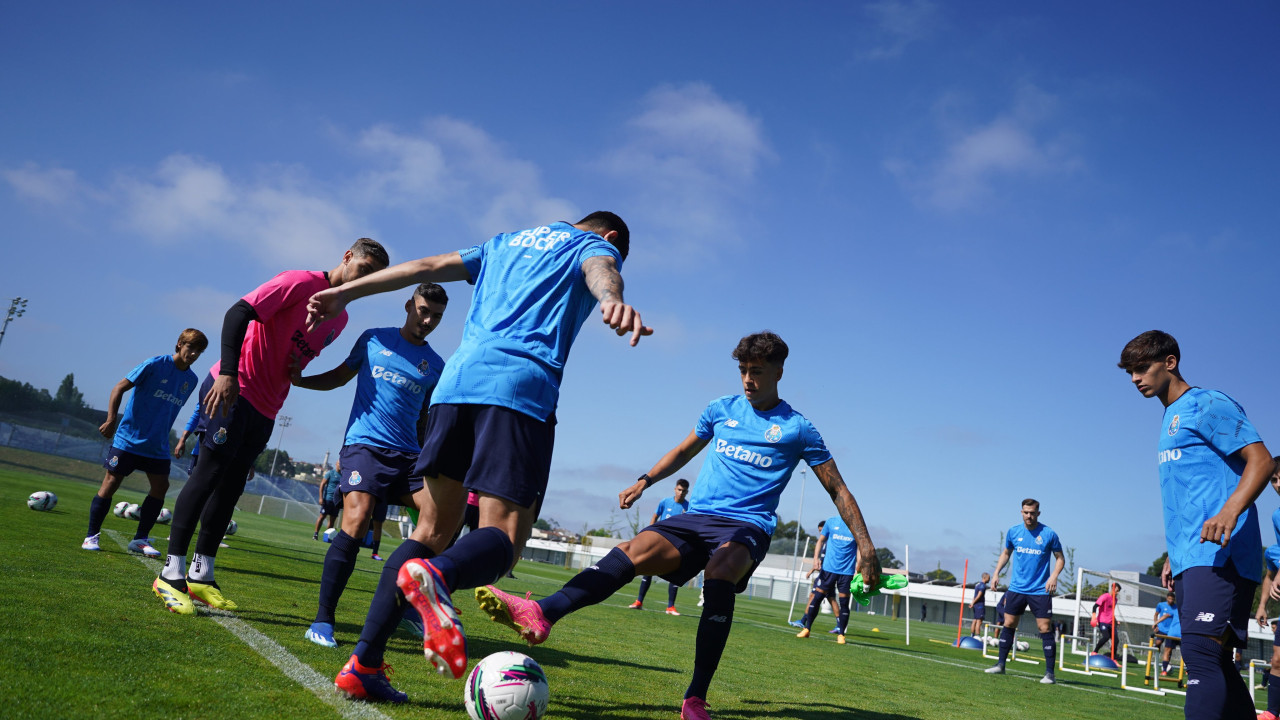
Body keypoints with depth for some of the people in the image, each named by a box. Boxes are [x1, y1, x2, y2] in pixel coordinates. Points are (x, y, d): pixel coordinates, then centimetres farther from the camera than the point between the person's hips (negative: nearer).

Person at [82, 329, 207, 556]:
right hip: (128, 437, -5)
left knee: (160, 486, -3)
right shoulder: (154, 365, -11)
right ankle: (91, 536, 12)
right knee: (111, 482, -2)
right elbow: (119, 388, -9)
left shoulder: (192, 380, 5)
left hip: (157, 445, 5)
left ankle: (141, 539, 8)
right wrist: (111, 420, -18)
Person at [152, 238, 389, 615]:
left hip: (265, 410, 7)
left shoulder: (340, 319, 12)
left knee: (231, 486, 8)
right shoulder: (300, 282, -11)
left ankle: (201, 575, 15)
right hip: (231, 390, -7)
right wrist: (227, 373, -25)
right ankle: (172, 573, -3)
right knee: (209, 473, -9)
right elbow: (238, 313, -17)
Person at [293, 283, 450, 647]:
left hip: (407, 454, 3)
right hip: (364, 445, -3)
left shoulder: (436, 366, 13)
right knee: (356, 522, -22)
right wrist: (296, 378, 8)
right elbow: (340, 376, 20)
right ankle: (322, 621, -11)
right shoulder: (373, 339, 9)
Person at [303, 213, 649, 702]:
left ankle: (363, 665, 2)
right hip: (522, 386, -5)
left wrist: (344, 293, 30)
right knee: (502, 535, -8)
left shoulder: (506, 242, 33)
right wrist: (612, 299, -32)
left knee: (433, 530, 10)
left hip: (457, 379, 6)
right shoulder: (596, 245, 16)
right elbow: (600, 271, -9)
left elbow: (426, 267, 29)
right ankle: (436, 574, -42)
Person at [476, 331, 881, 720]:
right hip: (695, 517, 3)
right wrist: (644, 482, 16)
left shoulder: (798, 429, 4)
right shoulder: (721, 409, 13)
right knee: (634, 550, -26)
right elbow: (683, 452, 27)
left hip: (748, 526, -3)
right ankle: (540, 614, -43)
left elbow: (838, 490, 9)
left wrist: (865, 544, 2)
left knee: (720, 572, -37)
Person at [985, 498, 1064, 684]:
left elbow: (1060, 558, 2)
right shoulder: (1013, 532, 3)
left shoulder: (1049, 534, -7)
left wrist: (1054, 576, -14)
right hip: (1016, 588, 3)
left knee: (1045, 629, -5)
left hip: (1040, 590, -3)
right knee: (1008, 625, 7)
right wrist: (997, 572, 8)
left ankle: (1049, 672, 2)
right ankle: (1001, 664, 17)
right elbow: (1006, 553, 18)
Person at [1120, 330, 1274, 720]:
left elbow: (1261, 460, -14)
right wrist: (1174, 556, 23)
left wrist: (1230, 511, -30)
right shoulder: (1168, 420, 22)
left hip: (1219, 554, -9)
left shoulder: (1208, 405, -4)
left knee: (1201, 652, -19)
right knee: (1213, 663, 10)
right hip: (1189, 559, 9)